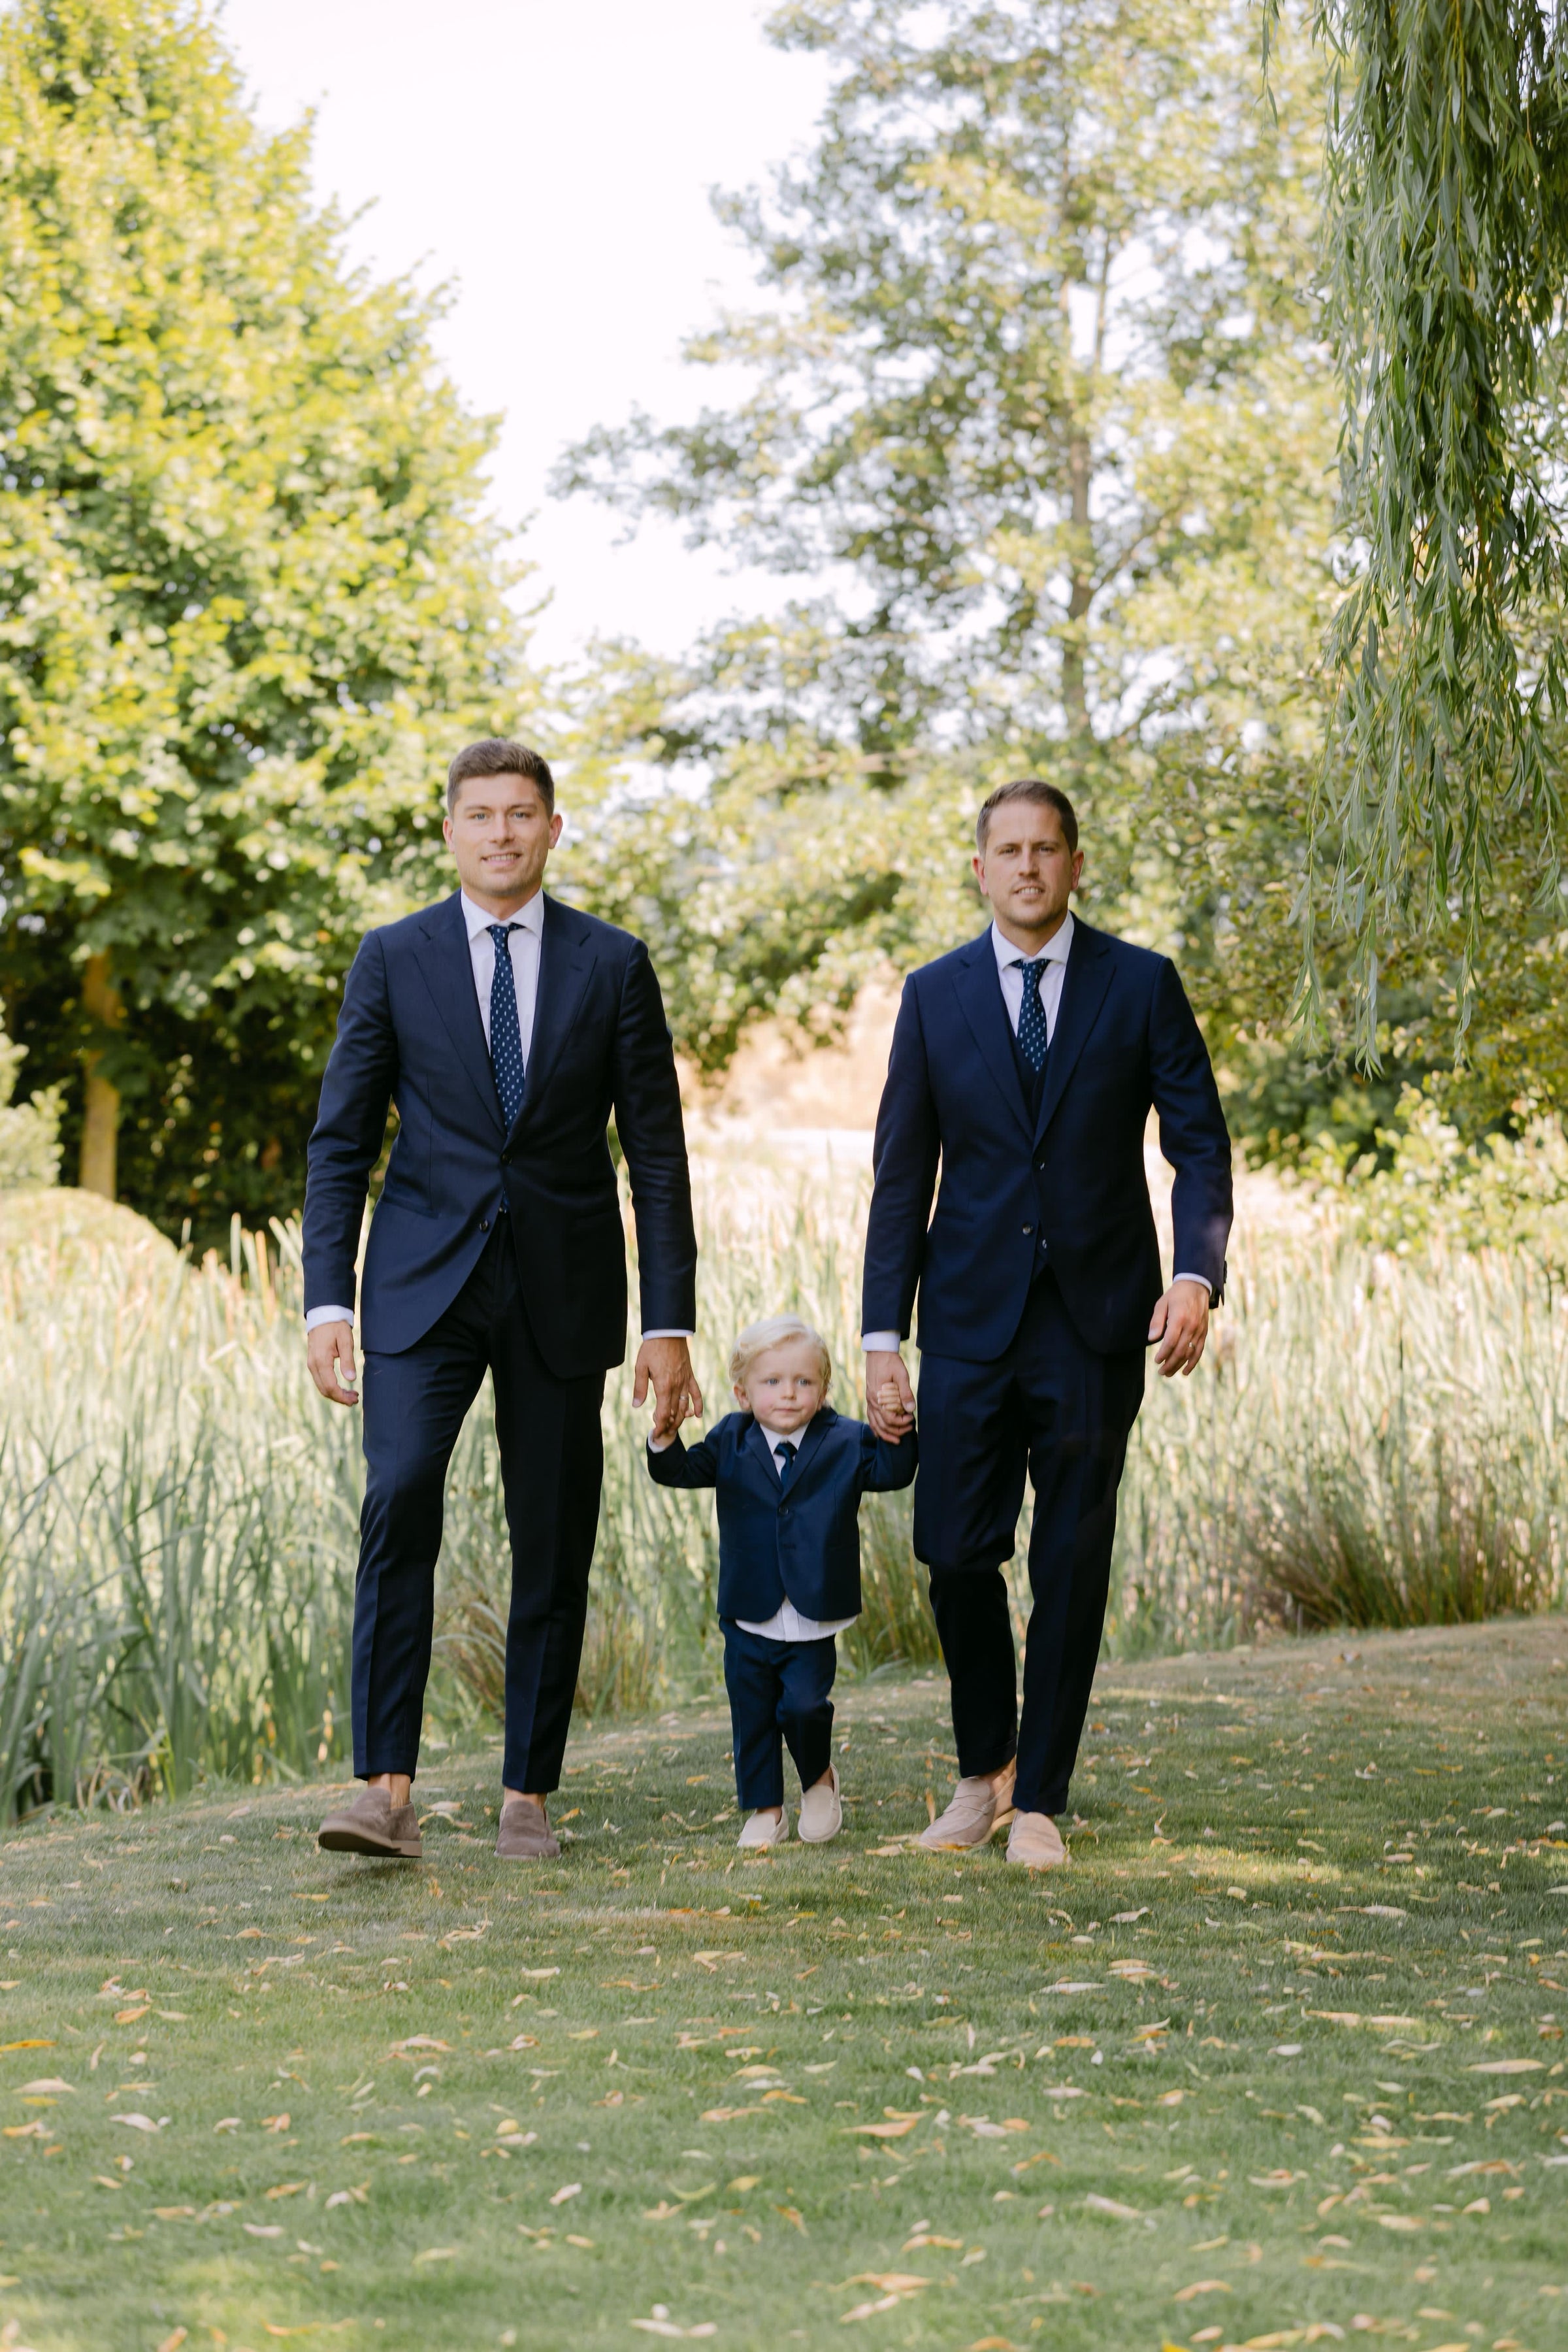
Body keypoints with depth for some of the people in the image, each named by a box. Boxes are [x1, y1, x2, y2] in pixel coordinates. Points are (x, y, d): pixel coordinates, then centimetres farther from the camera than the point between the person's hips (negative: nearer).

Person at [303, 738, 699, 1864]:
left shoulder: (613, 964, 4)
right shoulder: (393, 958, 4)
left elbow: (657, 1153, 4)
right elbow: (340, 1141, 5)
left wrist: (671, 1324, -2)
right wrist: (329, 1302, -5)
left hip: (561, 1291, 1)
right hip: (427, 1283, -1)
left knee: (553, 1547, 2)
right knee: (399, 1500, -19)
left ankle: (528, 1795, 13)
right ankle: (387, 1789, -20)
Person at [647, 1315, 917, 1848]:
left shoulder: (843, 1443, -2)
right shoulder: (731, 1442, 2)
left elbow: (890, 1473, -9)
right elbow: (683, 1472, -3)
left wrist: (896, 1433, -28)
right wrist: (665, 1442, -24)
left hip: (813, 1622, -2)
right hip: (748, 1622, 2)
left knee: (804, 1706, -11)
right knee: (752, 1717, 6)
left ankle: (820, 1780, 18)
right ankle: (765, 1809, 22)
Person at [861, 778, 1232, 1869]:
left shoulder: (1141, 985, 1)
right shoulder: (935, 996, 5)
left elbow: (1200, 1143, 1)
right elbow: (903, 1174, 6)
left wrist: (1197, 1274, -16)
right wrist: (884, 1335, 1)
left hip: (1095, 1322, -1)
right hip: (971, 1319, 1)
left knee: (1072, 1569, 2)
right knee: (957, 1553, -1)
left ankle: (1040, 1800, 12)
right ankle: (984, 1767, 22)